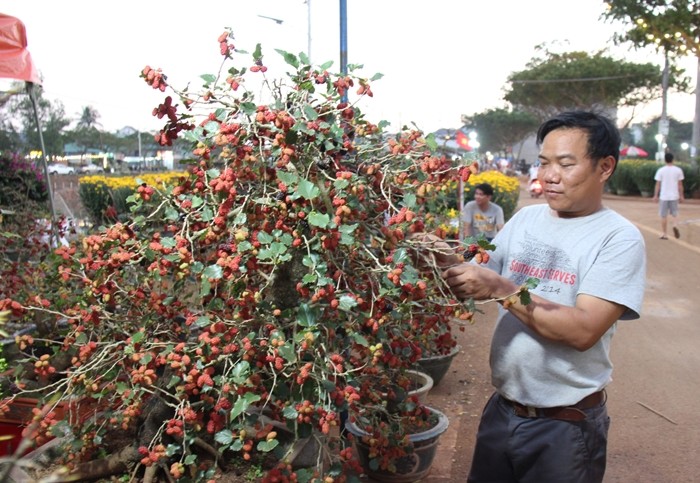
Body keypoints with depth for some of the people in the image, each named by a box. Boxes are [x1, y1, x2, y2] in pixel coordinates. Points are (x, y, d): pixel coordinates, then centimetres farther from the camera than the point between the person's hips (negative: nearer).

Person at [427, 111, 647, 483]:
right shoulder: (524, 219, 3)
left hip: (565, 426, -5)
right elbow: (482, 288, 4)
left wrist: (502, 290, -27)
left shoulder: (619, 238, -13)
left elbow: (583, 331, -23)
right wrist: (452, 265, -16)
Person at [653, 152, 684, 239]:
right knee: (674, 213, 15)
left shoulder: (661, 170, -5)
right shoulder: (678, 170, 0)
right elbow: (680, 184, 2)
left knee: (664, 215, 6)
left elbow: (658, 184, -4)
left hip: (664, 196, -1)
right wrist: (681, 196, 9)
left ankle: (664, 234, 9)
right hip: (674, 196, 1)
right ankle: (674, 225, -14)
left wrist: (655, 195, 3)